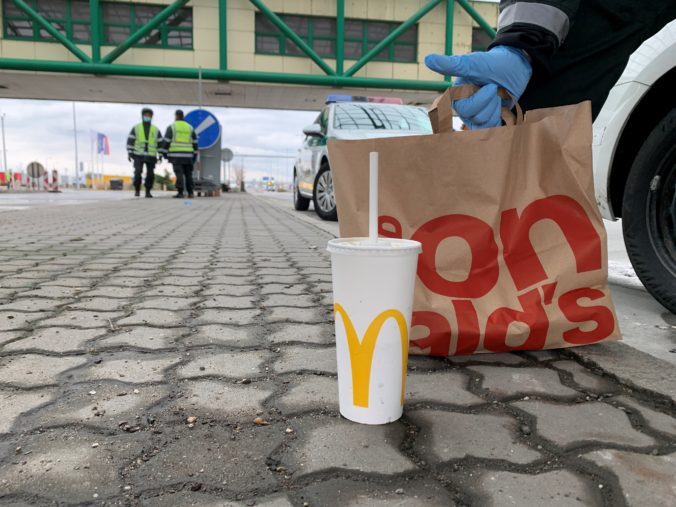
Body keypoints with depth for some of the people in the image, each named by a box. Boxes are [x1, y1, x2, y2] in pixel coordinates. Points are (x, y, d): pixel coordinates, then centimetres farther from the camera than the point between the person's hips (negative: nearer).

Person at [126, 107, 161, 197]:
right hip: (138, 155, -1)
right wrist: (129, 154, -8)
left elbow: (160, 143, 6)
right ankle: (137, 190, 2)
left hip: (151, 156, 1)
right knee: (138, 172, -15)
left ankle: (148, 192, 9)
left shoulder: (156, 130, 5)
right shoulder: (136, 128, 2)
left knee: (150, 175, -5)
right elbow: (130, 141, 0)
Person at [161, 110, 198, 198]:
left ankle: (181, 192, -12)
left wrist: (165, 153, 5)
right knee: (188, 174, 8)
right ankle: (191, 192, 4)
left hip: (176, 155, -3)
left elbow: (166, 141, -2)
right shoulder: (190, 127, 12)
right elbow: (194, 143, 12)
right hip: (188, 155, 3)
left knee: (179, 174, -7)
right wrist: (194, 156, 17)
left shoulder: (171, 127, 1)